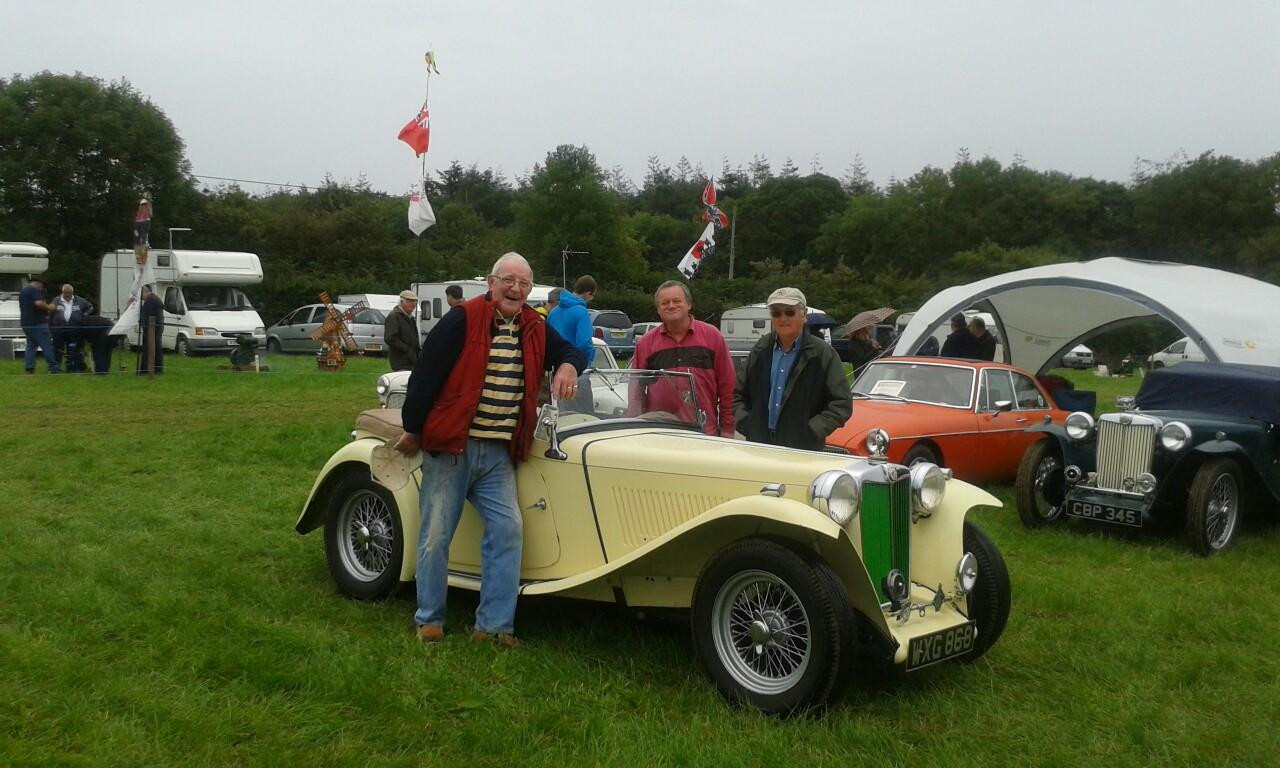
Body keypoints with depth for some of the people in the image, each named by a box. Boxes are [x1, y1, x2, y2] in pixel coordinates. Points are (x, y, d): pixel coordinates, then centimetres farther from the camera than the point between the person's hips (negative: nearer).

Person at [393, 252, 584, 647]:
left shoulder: (536, 329, 9)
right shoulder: (462, 319, -8)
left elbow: (570, 351, 22)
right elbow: (425, 372, -8)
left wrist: (568, 366, -3)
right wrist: (413, 430, -5)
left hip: (499, 454, 4)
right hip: (449, 447, -4)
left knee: (507, 530, -6)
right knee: (436, 535, 3)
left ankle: (494, 625, 2)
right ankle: (429, 620, 18)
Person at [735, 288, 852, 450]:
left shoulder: (823, 354, -2)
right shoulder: (760, 351, 12)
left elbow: (842, 404, -5)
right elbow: (739, 394, 19)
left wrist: (811, 432, -14)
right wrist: (745, 424, 3)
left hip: (803, 450, -4)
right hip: (758, 447, 4)